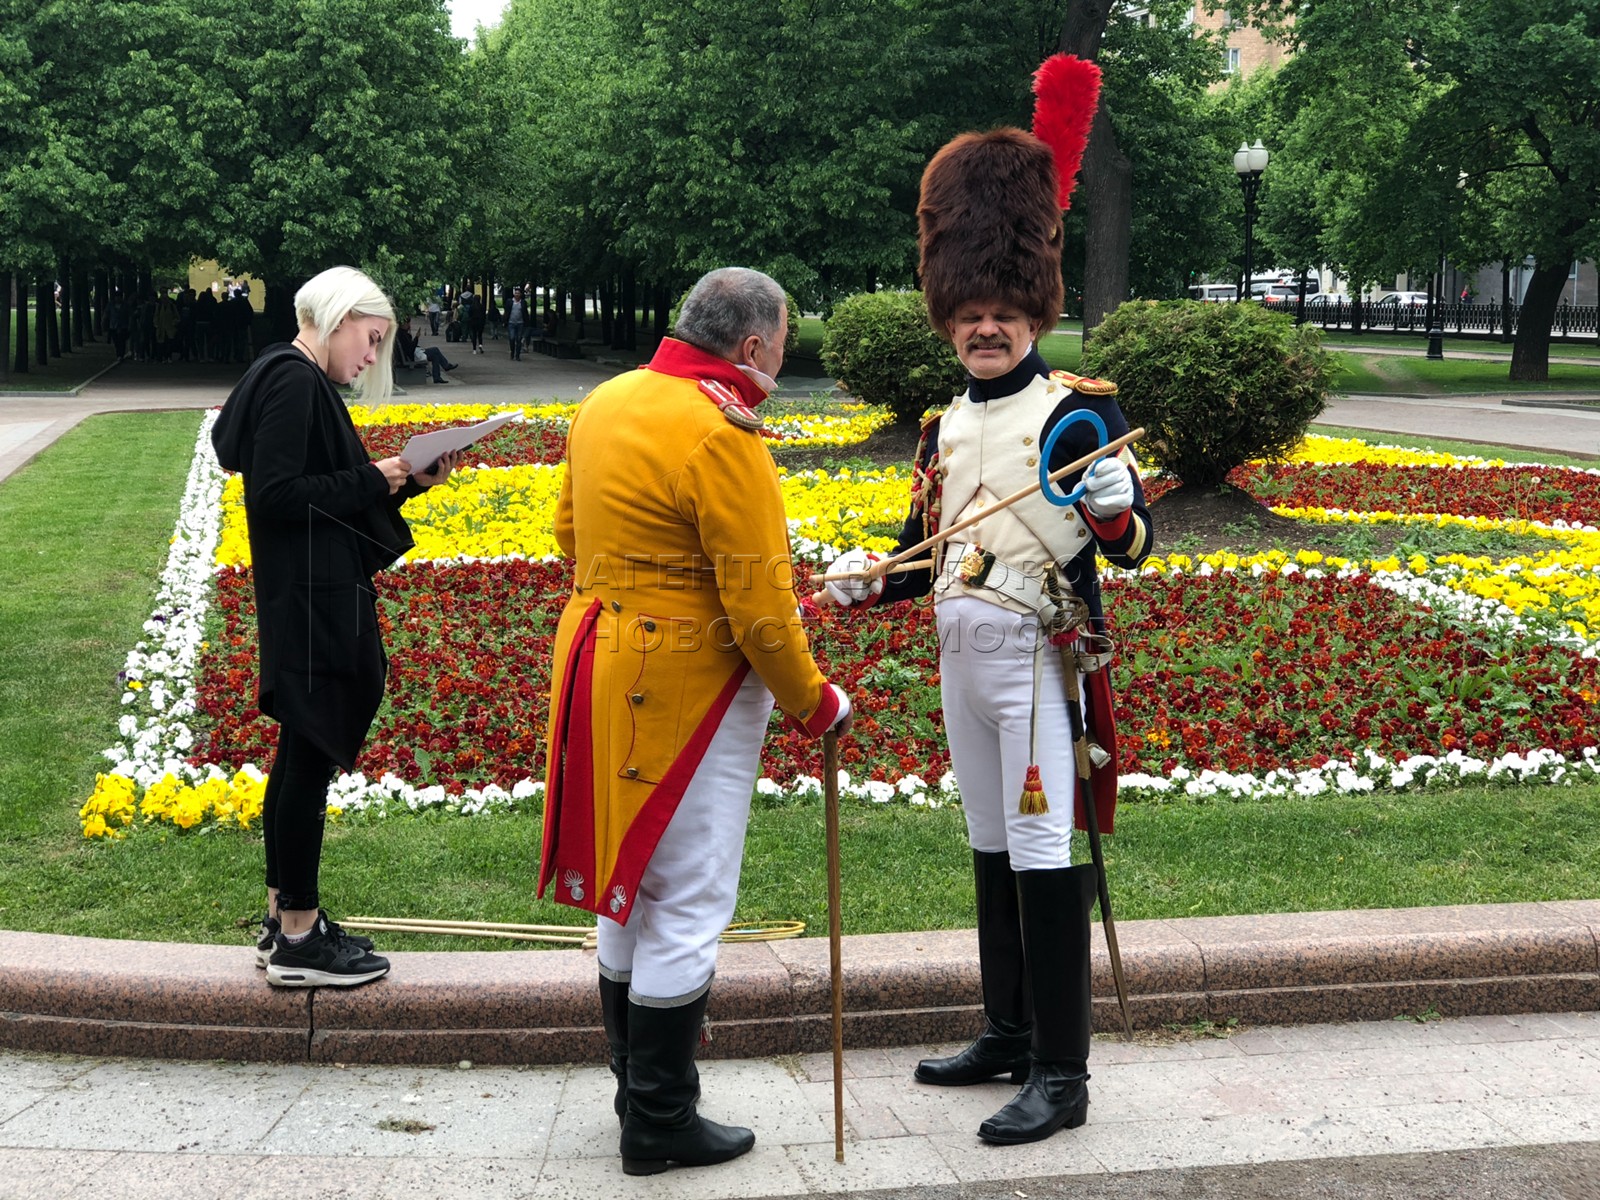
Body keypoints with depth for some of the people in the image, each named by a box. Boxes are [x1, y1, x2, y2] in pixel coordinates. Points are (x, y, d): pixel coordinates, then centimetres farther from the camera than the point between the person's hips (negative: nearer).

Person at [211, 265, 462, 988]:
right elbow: (274, 495, -22)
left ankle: (285, 919, 24)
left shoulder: (304, 383, 16)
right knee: (312, 757, -4)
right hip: (310, 603, -10)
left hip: (318, 600, 10)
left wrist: (407, 483, 8)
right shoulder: (293, 381, -14)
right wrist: (371, 480, -14)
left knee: (301, 756, 15)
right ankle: (298, 940, 5)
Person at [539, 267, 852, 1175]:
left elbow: (572, 531, 17)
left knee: (631, 893, 19)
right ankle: (661, 1124, 13)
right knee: (686, 911, 2)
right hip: (686, 697, -9)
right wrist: (815, 705, -6)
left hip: (604, 675, 9)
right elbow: (760, 608, -20)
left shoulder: (607, 402, 6)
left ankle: (639, 1090, 32)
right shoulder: (723, 438, -21)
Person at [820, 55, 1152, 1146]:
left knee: (1043, 856, -8)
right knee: (991, 851, 14)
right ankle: (1009, 1035, 27)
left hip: (1037, 659, -7)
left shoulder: (1079, 408, -7)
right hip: (960, 656, 7)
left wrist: (1112, 509, -33)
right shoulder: (943, 428, 12)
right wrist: (864, 583, -1)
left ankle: (1062, 1076, -2)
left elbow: (1132, 545, -10)